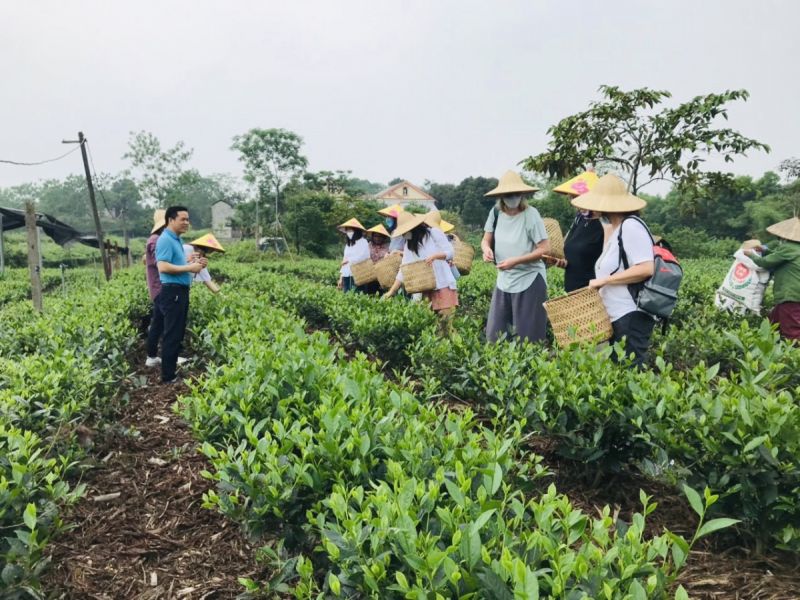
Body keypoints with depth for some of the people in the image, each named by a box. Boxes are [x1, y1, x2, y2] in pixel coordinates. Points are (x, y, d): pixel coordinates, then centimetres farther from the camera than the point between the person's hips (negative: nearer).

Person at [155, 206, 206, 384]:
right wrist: (189, 268, -19)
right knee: (172, 335, -5)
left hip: (181, 291, 10)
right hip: (172, 292, -10)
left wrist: (194, 263, 7)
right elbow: (163, 267, -25)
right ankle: (168, 376, 1)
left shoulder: (177, 240, 16)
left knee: (178, 334, 15)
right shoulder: (165, 240, -15)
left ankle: (173, 368, 25)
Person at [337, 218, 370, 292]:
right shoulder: (347, 244, 19)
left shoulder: (362, 242, 0)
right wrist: (341, 278, 14)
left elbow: (363, 256, -14)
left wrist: (348, 260, -6)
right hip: (346, 276, 6)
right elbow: (344, 261, 19)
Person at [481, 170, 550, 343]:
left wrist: (515, 261, -23)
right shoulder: (495, 212, -1)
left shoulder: (530, 214, -15)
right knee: (495, 336, 9)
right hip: (504, 280, 5)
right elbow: (486, 240, 9)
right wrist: (487, 249, -15)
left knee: (529, 337, 2)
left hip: (529, 281, -5)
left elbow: (545, 249, -15)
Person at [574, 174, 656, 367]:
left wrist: (603, 280, -17)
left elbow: (646, 269, -22)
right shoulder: (615, 229, 15)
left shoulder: (631, 225, -14)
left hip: (632, 316, -10)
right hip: (618, 316, 10)